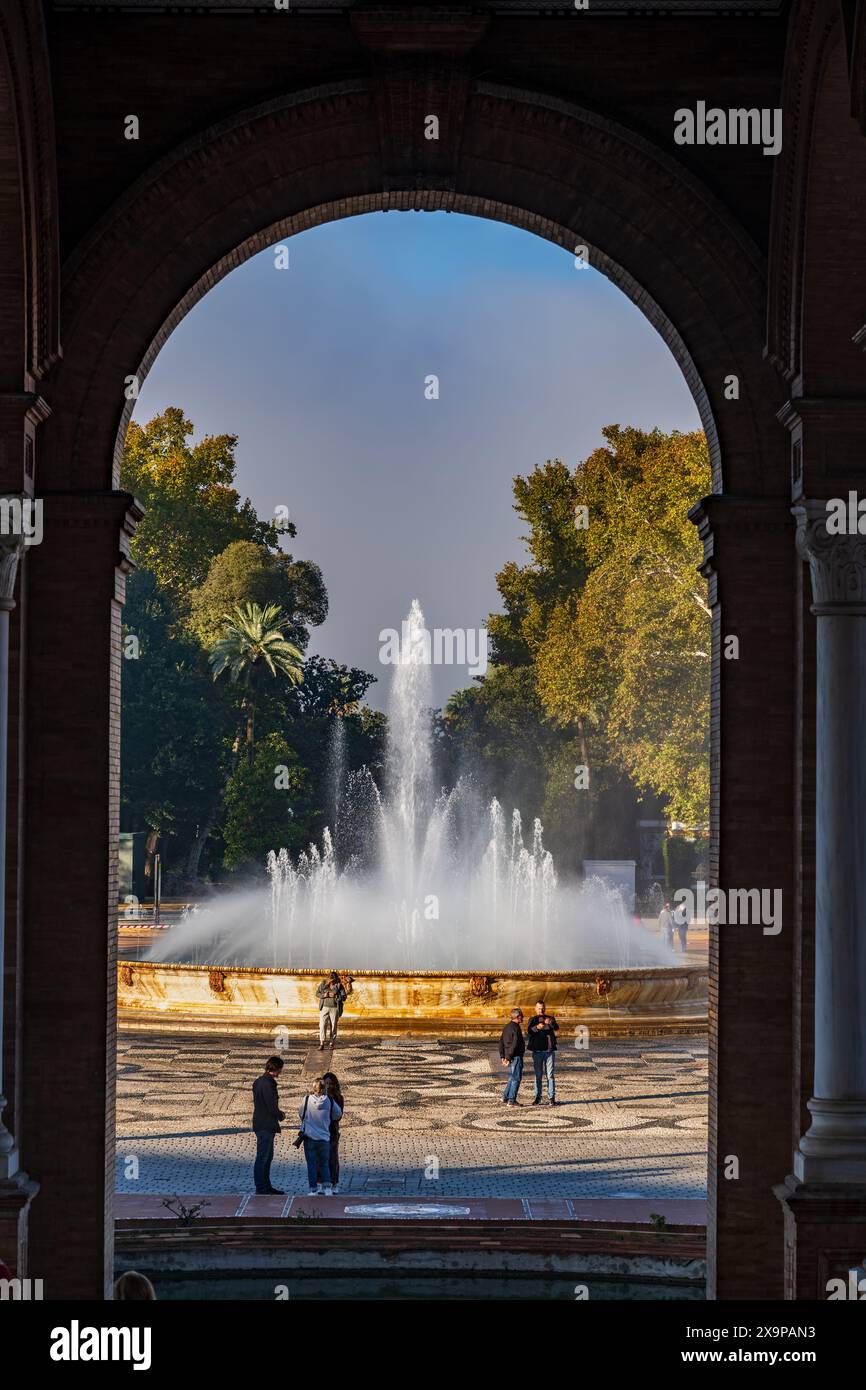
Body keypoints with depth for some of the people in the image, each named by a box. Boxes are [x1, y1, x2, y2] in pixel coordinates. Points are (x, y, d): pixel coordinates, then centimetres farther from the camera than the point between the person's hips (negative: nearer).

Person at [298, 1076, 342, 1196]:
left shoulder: (307, 1099, -8)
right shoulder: (330, 1101, -7)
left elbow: (300, 1112, 7)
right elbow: (338, 1114, 7)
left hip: (309, 1137, -1)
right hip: (324, 1137, 1)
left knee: (311, 1164, 7)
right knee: (325, 1164, 12)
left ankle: (313, 1189, 5)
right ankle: (327, 1187, 1)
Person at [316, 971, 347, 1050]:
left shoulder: (339, 986, -1)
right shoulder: (323, 984, 3)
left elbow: (344, 997, -4)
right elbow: (317, 993, 8)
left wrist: (335, 996, -19)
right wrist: (324, 995, -12)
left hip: (335, 1008, -1)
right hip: (324, 1007, 1)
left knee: (333, 1026, 3)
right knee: (322, 1025, -8)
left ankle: (332, 1043, 14)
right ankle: (321, 1044, -9)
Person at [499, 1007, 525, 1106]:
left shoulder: (506, 1027, 12)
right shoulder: (516, 1028, -16)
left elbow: (501, 1042, 15)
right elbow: (514, 1044, -21)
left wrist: (503, 1056, 16)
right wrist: (509, 1058, -18)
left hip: (509, 1056, 9)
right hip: (516, 1056, -9)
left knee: (513, 1077, 18)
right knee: (516, 1078, -3)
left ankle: (505, 1097, 16)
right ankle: (511, 1100, -2)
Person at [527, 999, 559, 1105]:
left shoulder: (550, 1018, 8)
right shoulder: (533, 1020, 7)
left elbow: (556, 1028, -11)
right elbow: (530, 1031, -12)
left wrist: (550, 1023, -34)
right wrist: (537, 1027, -35)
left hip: (549, 1050, 0)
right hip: (537, 1051, 0)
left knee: (550, 1075, -2)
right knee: (538, 1075, 3)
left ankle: (552, 1097, -2)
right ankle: (537, 1098, 6)